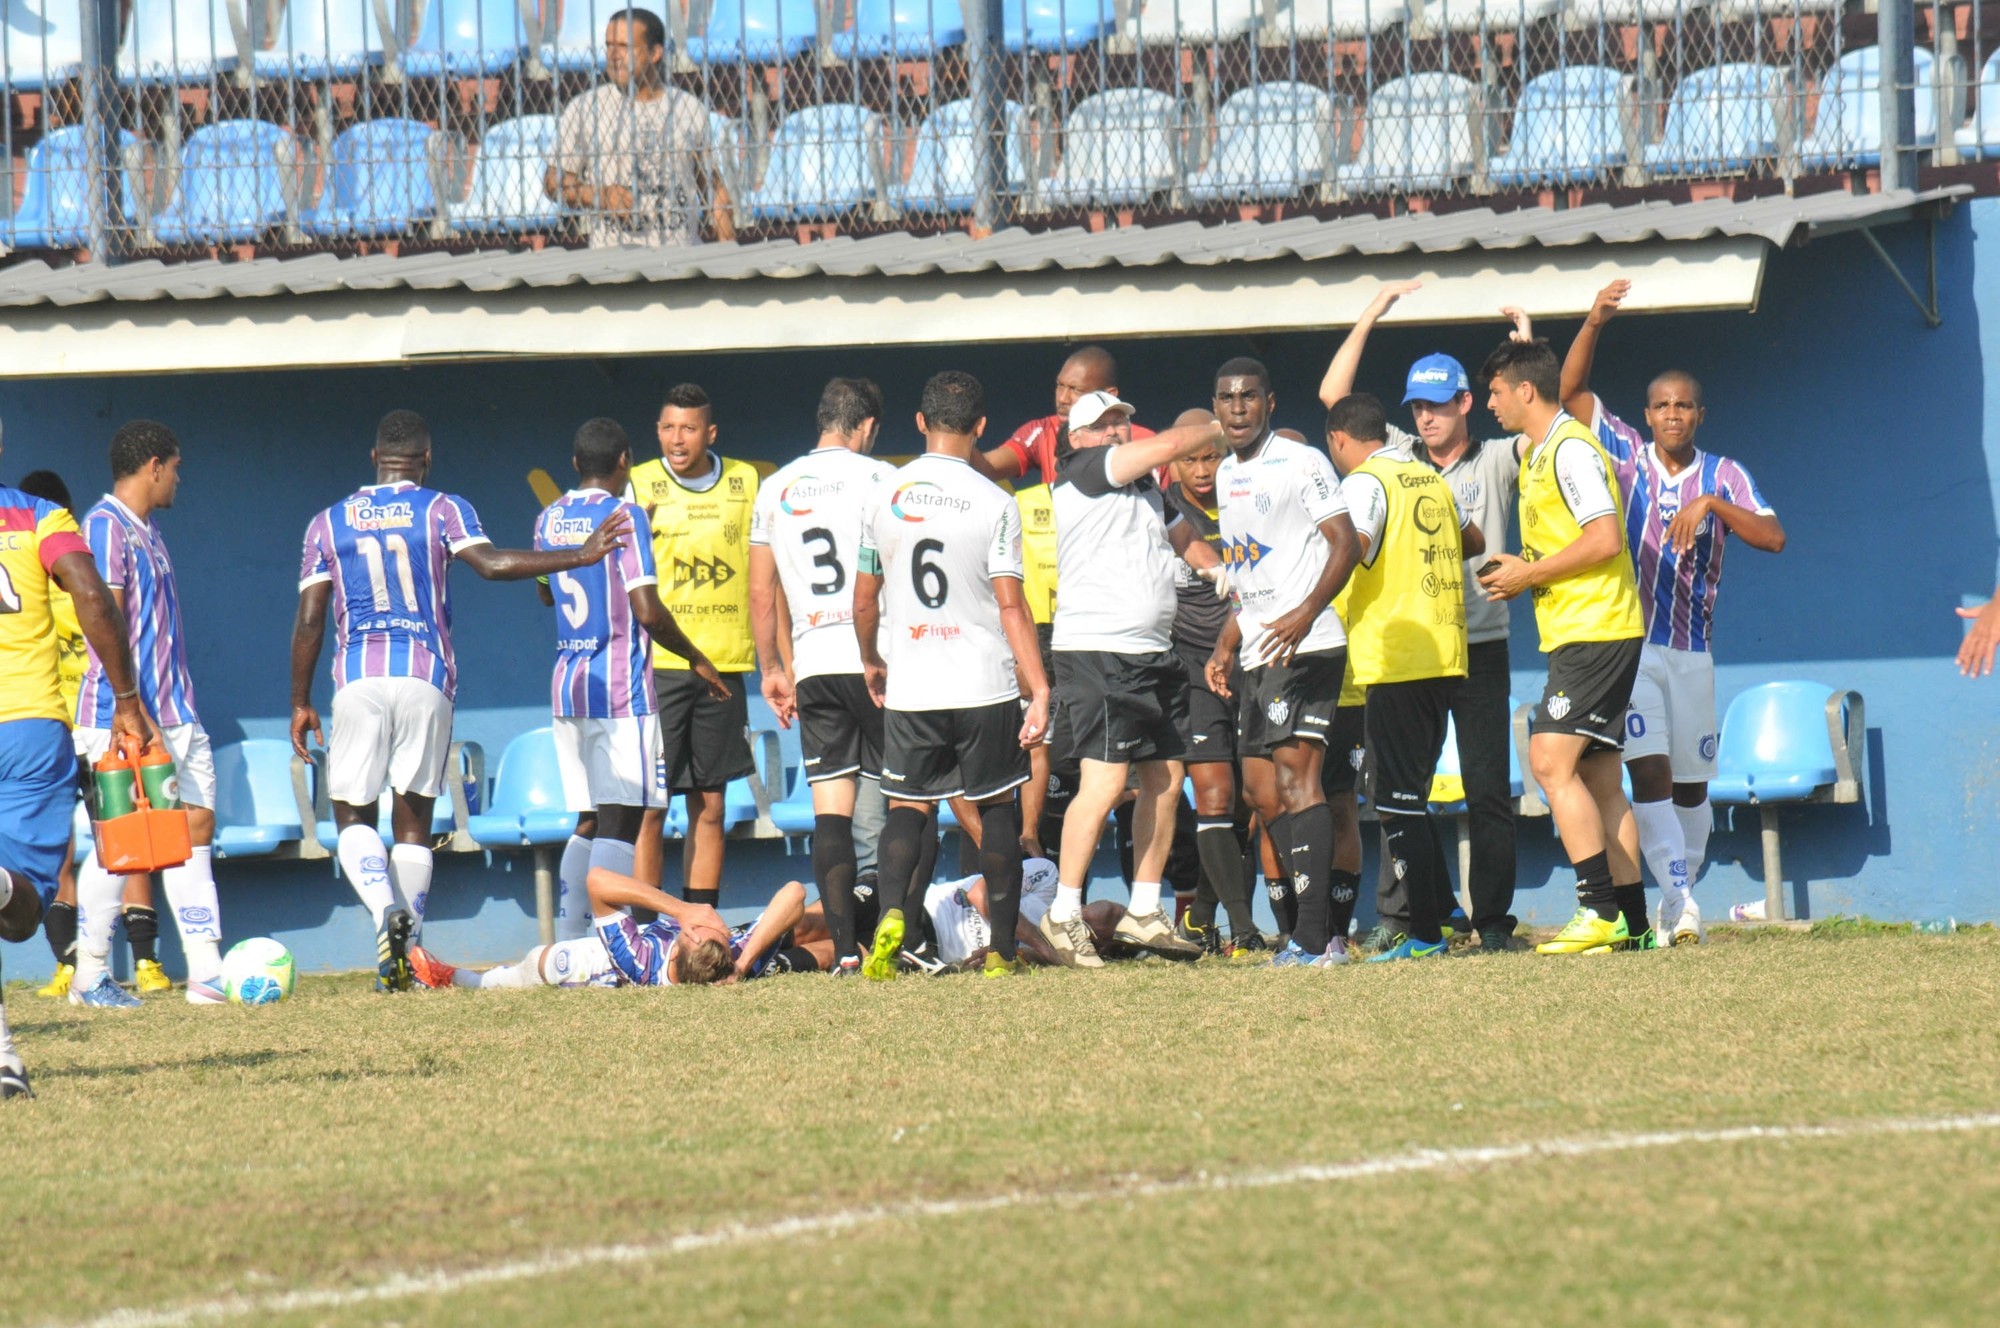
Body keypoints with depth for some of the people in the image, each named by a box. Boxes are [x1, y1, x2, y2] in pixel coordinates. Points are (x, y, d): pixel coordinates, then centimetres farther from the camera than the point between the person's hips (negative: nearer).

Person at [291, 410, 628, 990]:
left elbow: (309, 620, 7)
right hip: (425, 677, 0)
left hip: (358, 678, 0)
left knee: (352, 813, 8)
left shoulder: (329, 523, 10)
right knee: (413, 819, 7)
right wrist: (581, 556, -13)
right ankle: (402, 958, 2)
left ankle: (386, 907, -21)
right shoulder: (442, 510, 4)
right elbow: (490, 563, -14)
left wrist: (301, 702, 14)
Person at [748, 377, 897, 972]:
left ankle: (845, 948, -6)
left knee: (830, 805, 2)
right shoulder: (880, 479, -2)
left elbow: (761, 592, 13)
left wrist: (771, 669, 22)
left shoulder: (776, 489, 11)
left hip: (813, 662, 4)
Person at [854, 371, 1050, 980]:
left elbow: (864, 599, 9)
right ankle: (1002, 949, 9)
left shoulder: (885, 498, 1)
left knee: (907, 805, 11)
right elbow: (1010, 606, -11)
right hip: (985, 687, -2)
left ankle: (891, 911, -15)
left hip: (909, 689, 2)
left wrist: (871, 662, 26)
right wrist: (1039, 690, -9)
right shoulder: (993, 503, -9)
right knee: (996, 808, 10)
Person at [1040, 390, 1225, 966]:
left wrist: (1214, 565, 12)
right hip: (1097, 652, -9)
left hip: (1154, 653, 9)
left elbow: (1179, 533, 33)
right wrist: (1222, 428, 3)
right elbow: (1168, 446, -14)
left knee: (1166, 777, 9)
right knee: (1105, 780, -14)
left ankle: (1144, 911, 18)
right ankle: (1065, 914, -9)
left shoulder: (1144, 487, 20)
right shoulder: (1082, 472, -6)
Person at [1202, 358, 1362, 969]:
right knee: (1264, 794, 7)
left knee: (1295, 773, -17)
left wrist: (1307, 612, -26)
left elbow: (1346, 544, -13)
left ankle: (1314, 936, -20)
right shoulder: (1226, 476, 19)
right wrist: (1226, 646, 18)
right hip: (1258, 658, 9)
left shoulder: (1301, 462, -7)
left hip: (1306, 646, -9)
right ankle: (1334, 921, 13)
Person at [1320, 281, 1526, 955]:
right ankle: (1395, 918, 5)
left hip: (1479, 646, -2)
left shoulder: (1498, 462, 7)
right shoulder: (1396, 457, 10)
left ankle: (1493, 919, 1)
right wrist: (1373, 314, 5)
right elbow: (1333, 394, 6)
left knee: (1487, 791, -1)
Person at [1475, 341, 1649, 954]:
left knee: (1552, 761, -16)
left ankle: (1602, 910, -19)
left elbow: (1604, 539, -21)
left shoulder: (1570, 450, -12)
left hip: (1594, 632, -11)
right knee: (1598, 778, 8)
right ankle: (1629, 920, 8)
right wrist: (1519, 571, 10)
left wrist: (1529, 575, -13)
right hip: (1577, 634, 11)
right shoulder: (1540, 453, 19)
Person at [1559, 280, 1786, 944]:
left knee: (1690, 782, 7)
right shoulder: (1627, 456, 3)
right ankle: (1679, 900, -22)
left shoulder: (1724, 476, 3)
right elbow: (1571, 392, -6)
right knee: (1648, 770, -16)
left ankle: (1677, 900, 19)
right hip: (1628, 639, -2)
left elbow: (1773, 538, -10)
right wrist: (1594, 323, -19)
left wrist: (1712, 504, -23)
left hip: (1691, 649, 2)